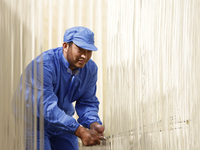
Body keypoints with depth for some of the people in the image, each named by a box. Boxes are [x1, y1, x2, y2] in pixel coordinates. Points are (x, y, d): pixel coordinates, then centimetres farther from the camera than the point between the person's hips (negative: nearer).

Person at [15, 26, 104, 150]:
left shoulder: (90, 68, -6)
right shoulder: (44, 65, -30)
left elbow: (88, 102, -1)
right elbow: (47, 106, -36)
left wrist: (93, 124, -25)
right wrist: (81, 132, -42)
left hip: (63, 122, 6)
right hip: (33, 124, -6)